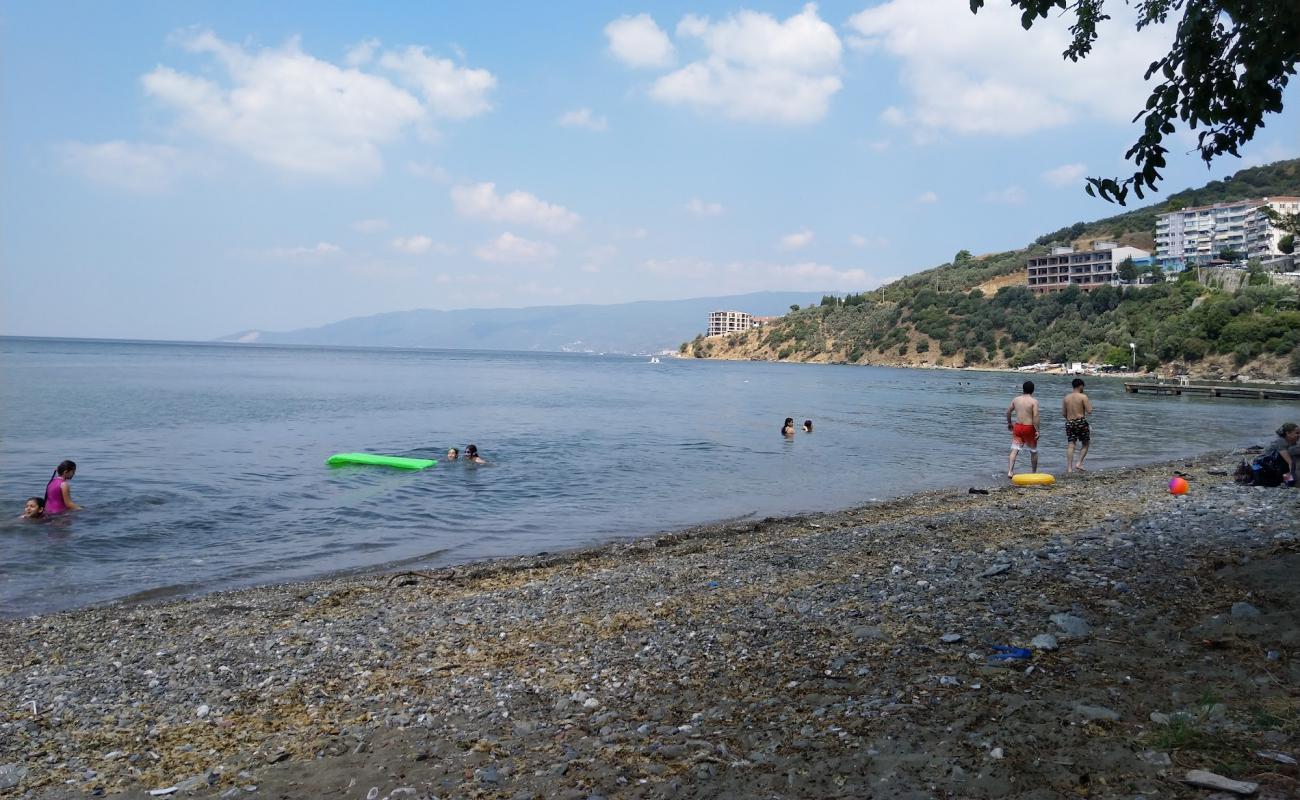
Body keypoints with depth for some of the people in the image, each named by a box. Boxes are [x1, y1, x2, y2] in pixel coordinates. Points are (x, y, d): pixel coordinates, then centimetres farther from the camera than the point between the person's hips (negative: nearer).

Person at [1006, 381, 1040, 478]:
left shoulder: (1015, 399, 4)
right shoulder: (1034, 401, -10)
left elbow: (1008, 412, 10)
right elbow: (1035, 416, -16)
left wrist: (1009, 423, 25)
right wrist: (1037, 430, -13)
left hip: (1017, 426, 3)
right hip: (1029, 427, -3)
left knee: (1014, 450, 0)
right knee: (1034, 451, 15)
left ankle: (1010, 472, -14)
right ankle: (1034, 473, 25)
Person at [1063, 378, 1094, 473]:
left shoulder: (1066, 397, 8)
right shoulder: (1083, 397, -6)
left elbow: (1063, 413, 10)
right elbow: (1089, 411, -9)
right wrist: (1089, 404, 10)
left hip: (1069, 423, 4)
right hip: (1081, 422, -4)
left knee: (1070, 446, 2)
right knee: (1085, 444, 13)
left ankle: (1069, 468, -4)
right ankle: (1079, 464, 1)